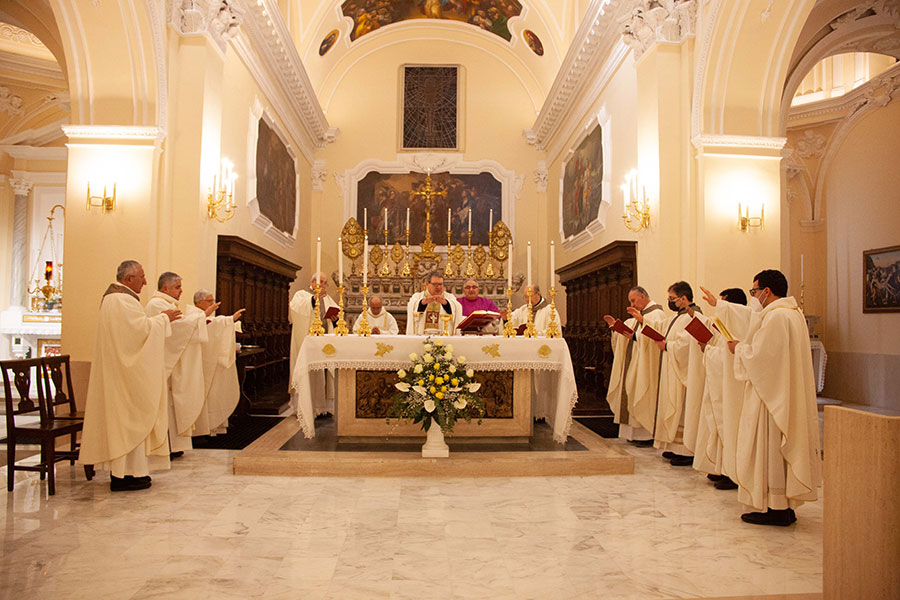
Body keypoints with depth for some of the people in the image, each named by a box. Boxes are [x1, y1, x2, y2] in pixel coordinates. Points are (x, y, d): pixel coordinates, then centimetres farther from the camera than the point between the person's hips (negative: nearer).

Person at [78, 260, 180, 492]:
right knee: (129, 416, -6)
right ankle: (124, 475, -1)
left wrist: (160, 318, 11)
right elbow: (143, 328, -21)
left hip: (117, 367, 11)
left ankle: (120, 470, 20)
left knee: (121, 416, 13)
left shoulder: (113, 297, 17)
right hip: (126, 370, -11)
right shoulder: (122, 300, -18)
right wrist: (164, 317, -7)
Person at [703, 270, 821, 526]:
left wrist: (739, 348, -3)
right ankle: (787, 506, 21)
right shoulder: (794, 313, 13)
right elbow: (752, 316, 27)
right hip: (790, 396, 10)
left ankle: (775, 509, 5)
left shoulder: (776, 317, -20)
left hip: (771, 395, -10)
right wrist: (718, 305, 36)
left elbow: (759, 355, -23)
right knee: (786, 447, 13)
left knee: (769, 449, -2)